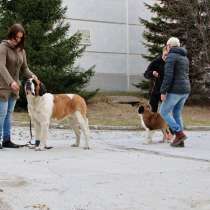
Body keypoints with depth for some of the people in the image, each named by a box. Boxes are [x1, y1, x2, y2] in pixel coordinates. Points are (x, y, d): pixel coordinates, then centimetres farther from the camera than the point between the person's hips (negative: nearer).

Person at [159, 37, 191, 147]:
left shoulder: (171, 56, -10)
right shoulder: (185, 57, 18)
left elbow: (168, 75, -20)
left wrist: (163, 92, -17)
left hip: (175, 90, -8)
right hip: (185, 90, 8)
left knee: (164, 112, 4)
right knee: (176, 113, 17)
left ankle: (179, 134, -4)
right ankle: (179, 141, 10)